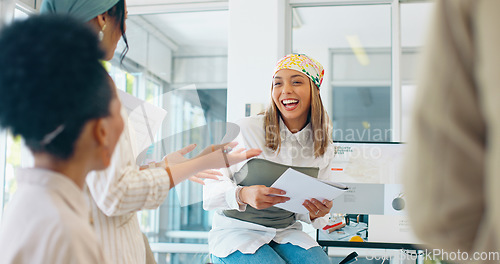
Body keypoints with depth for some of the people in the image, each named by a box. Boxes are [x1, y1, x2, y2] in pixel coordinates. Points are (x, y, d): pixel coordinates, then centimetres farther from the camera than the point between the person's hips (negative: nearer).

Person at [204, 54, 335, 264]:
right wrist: (243, 195, -33)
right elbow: (211, 192, -13)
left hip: (285, 232, 4)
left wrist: (317, 215, -15)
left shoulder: (323, 147, 2)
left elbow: (305, 210, 9)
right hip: (236, 230, -3)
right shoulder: (246, 130, -11)